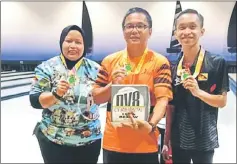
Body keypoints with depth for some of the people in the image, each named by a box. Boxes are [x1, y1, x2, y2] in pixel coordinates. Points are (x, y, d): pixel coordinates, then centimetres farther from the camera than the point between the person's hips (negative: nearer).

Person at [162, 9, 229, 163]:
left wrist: (198, 92, -24)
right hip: (178, 140, 3)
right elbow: (171, 106, 3)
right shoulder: (174, 68, 1)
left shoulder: (217, 62, -9)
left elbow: (222, 101, -7)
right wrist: (166, 141, 3)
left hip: (204, 141, -3)